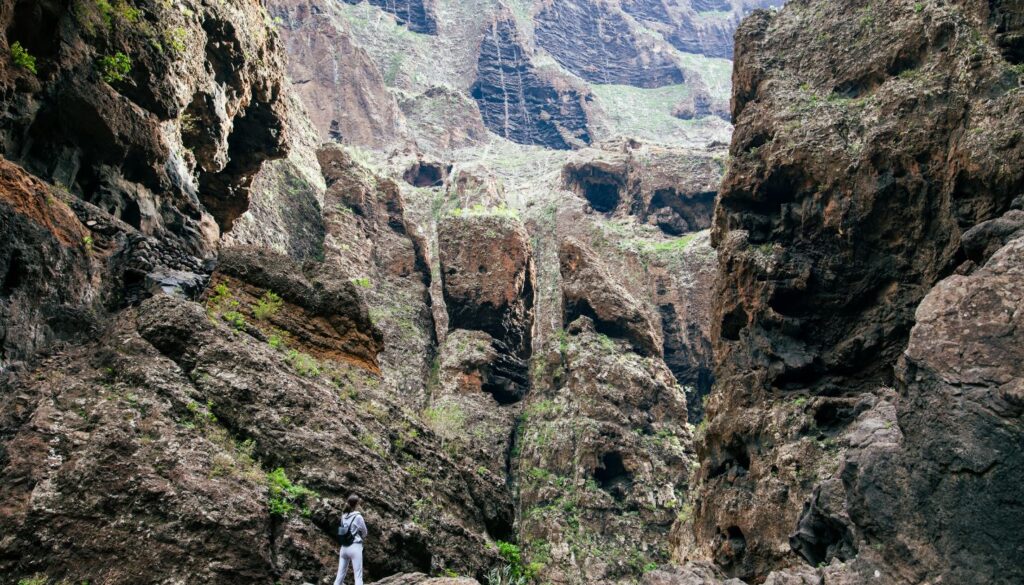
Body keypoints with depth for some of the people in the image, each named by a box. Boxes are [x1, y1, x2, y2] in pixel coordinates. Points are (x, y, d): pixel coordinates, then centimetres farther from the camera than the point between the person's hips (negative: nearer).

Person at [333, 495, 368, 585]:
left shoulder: (344, 516, 5)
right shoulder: (358, 517, -11)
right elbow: (364, 533, 1)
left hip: (344, 547, 6)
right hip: (355, 547, -6)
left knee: (340, 575, 12)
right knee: (358, 576, -3)